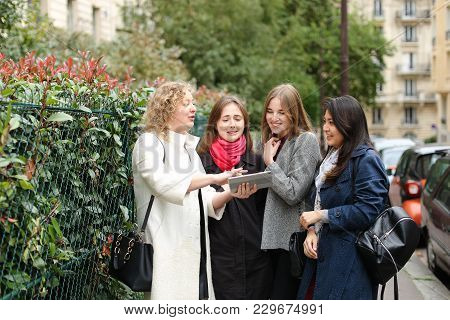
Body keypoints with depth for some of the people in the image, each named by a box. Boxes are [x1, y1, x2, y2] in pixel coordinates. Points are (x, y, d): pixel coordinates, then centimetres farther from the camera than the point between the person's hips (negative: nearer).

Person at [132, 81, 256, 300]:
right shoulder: (150, 142, -1)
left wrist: (231, 193, -4)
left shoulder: (189, 146, 21)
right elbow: (163, 182, -20)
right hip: (166, 247, -7)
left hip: (195, 247, 7)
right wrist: (214, 178, -22)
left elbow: (206, 201, 16)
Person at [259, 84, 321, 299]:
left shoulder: (306, 140, -9)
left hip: (294, 238, -8)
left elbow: (293, 193, -15)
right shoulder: (273, 142, 16)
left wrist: (270, 162, -9)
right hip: (273, 237, 8)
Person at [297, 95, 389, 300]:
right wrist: (311, 231, -1)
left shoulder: (366, 160, -10)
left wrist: (322, 215, -13)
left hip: (349, 260, -8)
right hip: (322, 254, 8)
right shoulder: (331, 159, 18)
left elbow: (367, 210, -18)